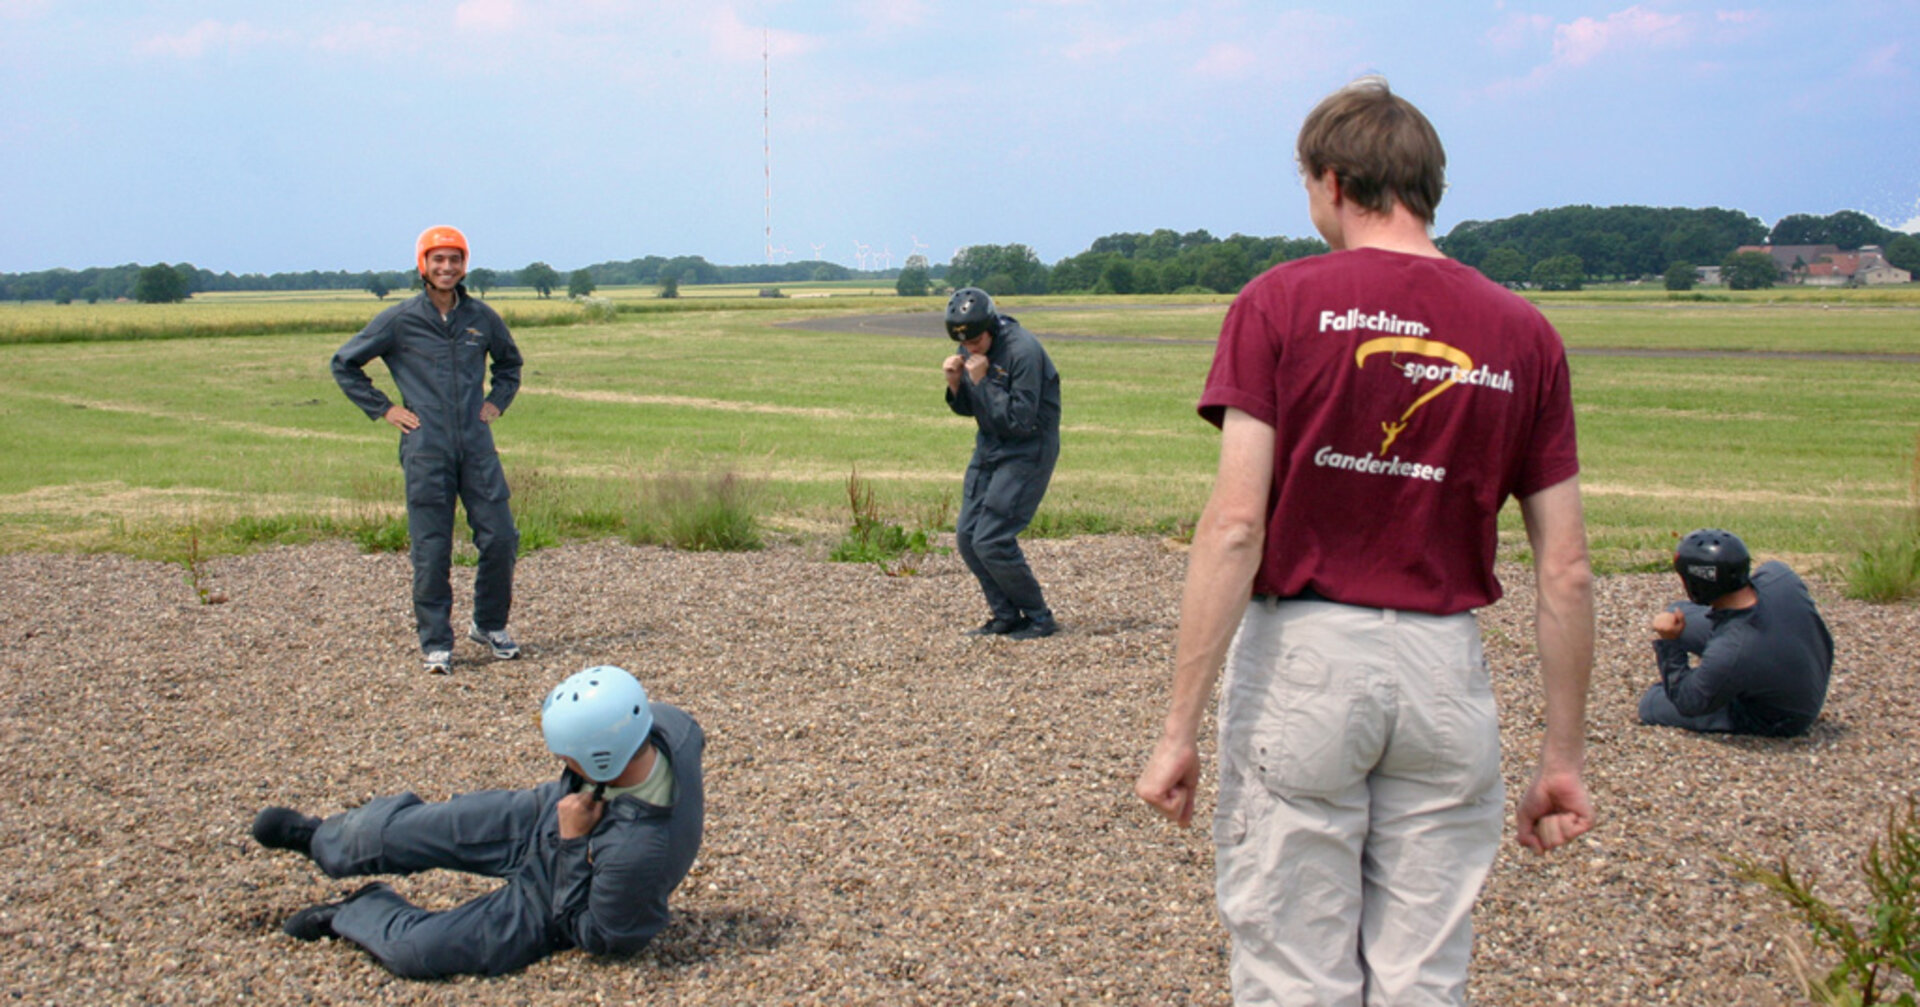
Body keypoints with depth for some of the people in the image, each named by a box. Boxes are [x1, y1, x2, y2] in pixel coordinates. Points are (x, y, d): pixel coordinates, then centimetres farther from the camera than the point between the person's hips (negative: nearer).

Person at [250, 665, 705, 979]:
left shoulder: (637, 851, -46)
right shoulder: (668, 721, -29)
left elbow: (595, 937, -26)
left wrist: (573, 843, -30)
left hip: (552, 901, -6)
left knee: (414, 951, -11)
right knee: (397, 834, 6)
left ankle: (357, 912, 24)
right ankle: (321, 838, 40)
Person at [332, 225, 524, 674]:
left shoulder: (482, 317, 8)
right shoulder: (399, 320, 0)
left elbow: (510, 362, 29)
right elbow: (345, 364, 9)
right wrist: (382, 408, 4)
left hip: (477, 447, 3)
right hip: (426, 452, -3)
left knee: (500, 539, -1)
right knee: (431, 552, -1)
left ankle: (490, 625, 20)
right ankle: (435, 643, 9)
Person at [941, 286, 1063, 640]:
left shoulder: (1023, 350, -22)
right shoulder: (969, 352, 2)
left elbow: (1020, 419, -24)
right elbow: (967, 409, 12)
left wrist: (983, 381, -26)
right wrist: (955, 382, -8)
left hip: (1027, 451, -8)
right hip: (989, 448, 8)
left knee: (991, 541, -13)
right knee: (967, 536, 4)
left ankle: (1039, 619, 3)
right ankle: (1005, 616, 18)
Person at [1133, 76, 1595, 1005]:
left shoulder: (1282, 302, -5)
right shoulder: (1522, 335, 5)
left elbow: (1235, 523, -13)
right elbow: (1566, 571, 3)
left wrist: (1179, 728, -11)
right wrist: (1563, 758, 11)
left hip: (1302, 654, -3)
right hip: (1445, 668, 3)